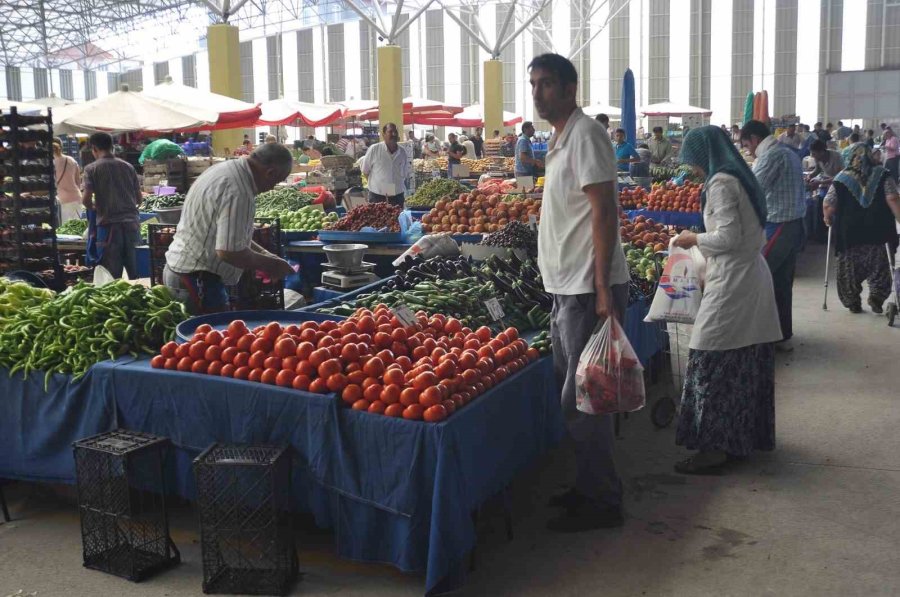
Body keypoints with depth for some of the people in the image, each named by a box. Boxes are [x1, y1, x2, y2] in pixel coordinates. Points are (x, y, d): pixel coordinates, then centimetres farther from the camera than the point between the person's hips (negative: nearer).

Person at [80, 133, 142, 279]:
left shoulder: (92, 169, -1)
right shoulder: (128, 167, 10)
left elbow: (86, 199, -10)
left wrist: (93, 207, 10)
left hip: (109, 224, -3)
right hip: (131, 222, 3)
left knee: (113, 275, 2)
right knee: (134, 272, 10)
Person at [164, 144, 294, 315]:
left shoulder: (223, 169, 8)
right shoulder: (238, 192, -25)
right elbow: (229, 251, -27)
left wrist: (262, 253, 13)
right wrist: (268, 265, -12)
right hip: (197, 279, -10)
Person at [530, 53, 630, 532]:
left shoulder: (585, 135, -12)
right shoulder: (561, 138, 17)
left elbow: (604, 211, -19)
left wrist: (602, 288, -23)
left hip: (587, 289, -10)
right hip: (567, 287, 10)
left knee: (582, 399, -3)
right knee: (570, 391, 16)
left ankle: (602, 502, 9)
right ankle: (588, 487, 29)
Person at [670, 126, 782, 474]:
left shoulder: (720, 183, -13)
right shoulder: (740, 179, 16)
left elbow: (728, 237, -20)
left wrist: (694, 240, -4)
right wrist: (704, 242, 19)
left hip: (732, 285, -10)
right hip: (753, 277, 10)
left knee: (713, 366, -6)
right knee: (747, 365, 14)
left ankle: (714, 448, -3)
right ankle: (746, 437, 24)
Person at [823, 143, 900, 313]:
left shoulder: (842, 178, -3)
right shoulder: (882, 175, -2)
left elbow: (829, 205, -7)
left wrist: (829, 219, 11)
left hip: (849, 233, 0)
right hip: (877, 231, 0)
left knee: (849, 269, 13)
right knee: (879, 267, 15)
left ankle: (853, 302, 17)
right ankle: (877, 295, 0)